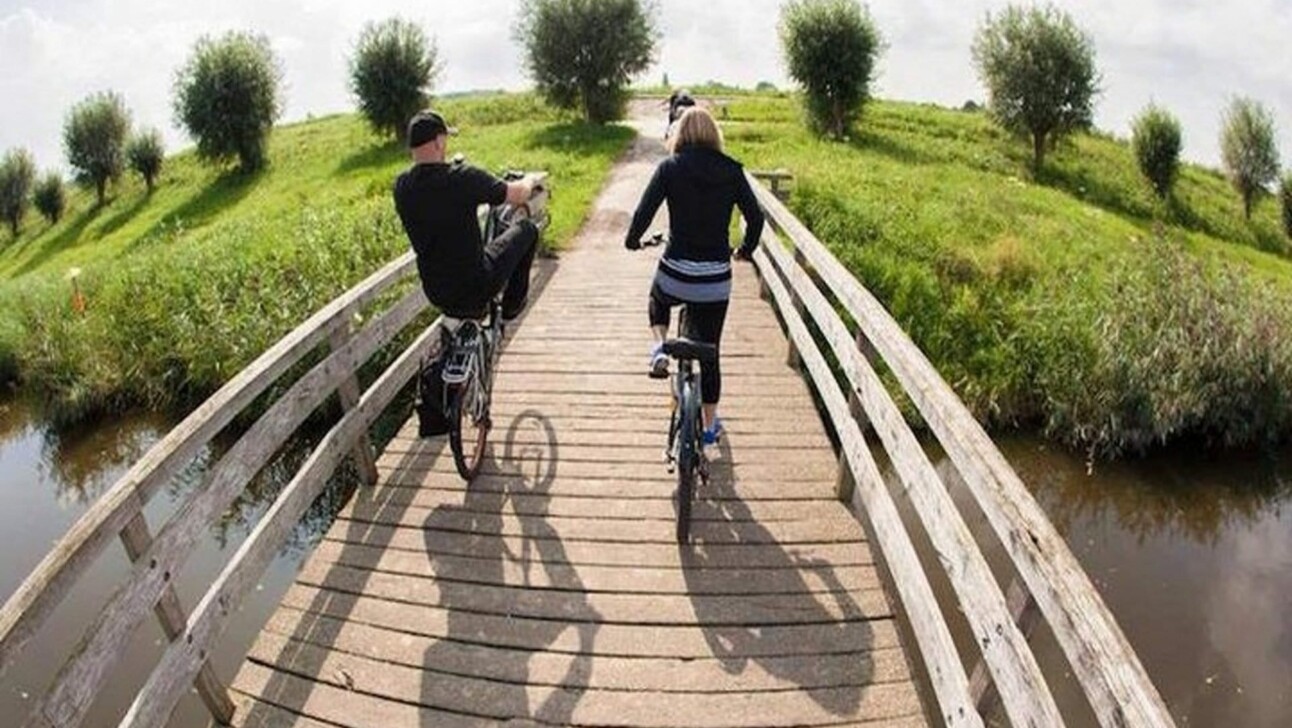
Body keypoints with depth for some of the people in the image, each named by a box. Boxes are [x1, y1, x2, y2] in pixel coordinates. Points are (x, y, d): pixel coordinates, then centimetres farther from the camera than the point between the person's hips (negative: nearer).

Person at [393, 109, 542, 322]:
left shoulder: (402, 186, -4)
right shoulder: (462, 178, -22)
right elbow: (517, 195, -9)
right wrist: (529, 182, 15)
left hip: (435, 294, 6)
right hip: (476, 287, -6)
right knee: (526, 228, 14)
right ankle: (512, 304, 24)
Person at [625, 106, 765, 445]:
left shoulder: (670, 167, -4)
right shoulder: (731, 170, 1)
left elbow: (644, 211, -10)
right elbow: (755, 217, 1)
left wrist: (633, 239, 10)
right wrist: (746, 250, 19)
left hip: (676, 273, -1)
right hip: (716, 279, 1)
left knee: (658, 299, 36)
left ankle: (660, 347, 10)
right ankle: (710, 425, 27)